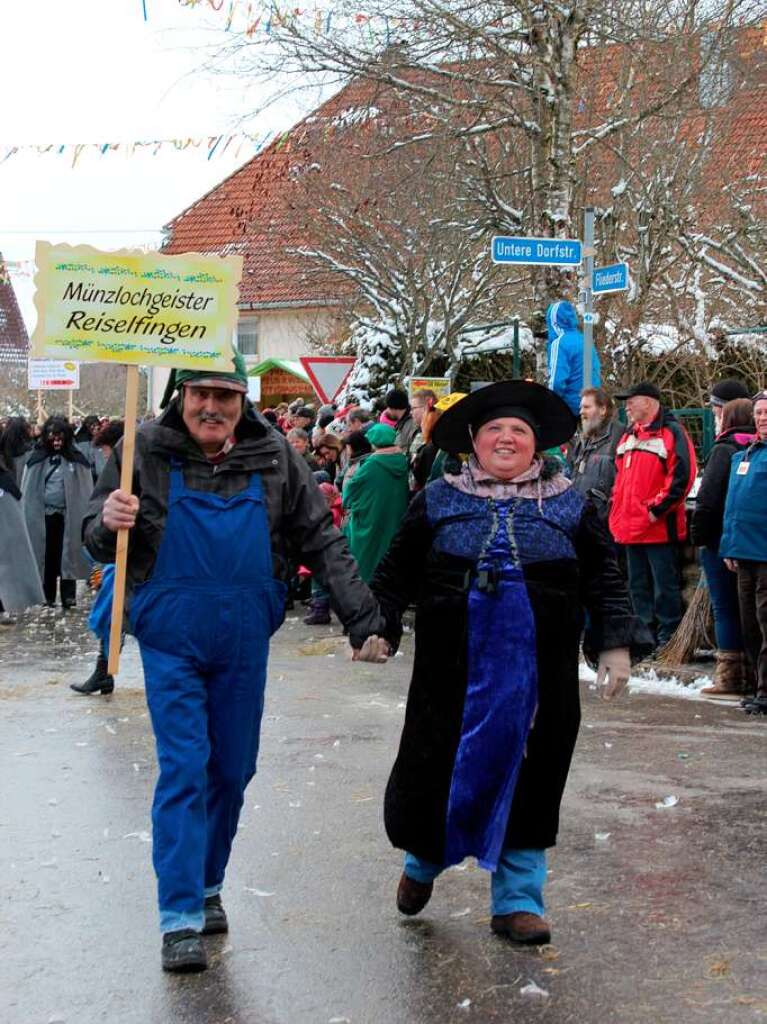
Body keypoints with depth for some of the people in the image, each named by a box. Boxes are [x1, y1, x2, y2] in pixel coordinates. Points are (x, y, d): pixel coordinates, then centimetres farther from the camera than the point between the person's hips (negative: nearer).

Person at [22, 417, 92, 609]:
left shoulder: (76, 459, -2)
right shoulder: (37, 459, 1)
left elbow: (86, 489, -1)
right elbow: (27, 489, 4)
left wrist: (85, 514, -6)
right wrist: (27, 514, -1)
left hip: (69, 514, -1)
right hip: (44, 514, 1)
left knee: (67, 553, 1)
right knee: (47, 554, 8)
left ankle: (68, 595, 7)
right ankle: (47, 595, 16)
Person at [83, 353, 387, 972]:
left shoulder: (274, 457, 1)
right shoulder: (145, 452, -3)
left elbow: (322, 542, 4)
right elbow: (98, 541, 3)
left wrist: (363, 618, 0)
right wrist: (109, 524, -22)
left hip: (245, 641, 3)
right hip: (171, 641, -2)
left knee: (233, 769, 12)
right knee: (184, 769, -7)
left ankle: (208, 885, 32)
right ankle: (180, 917, 0)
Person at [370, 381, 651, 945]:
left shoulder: (571, 506, 7)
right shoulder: (437, 500, 7)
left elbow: (604, 580, 9)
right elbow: (397, 571, 11)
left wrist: (615, 644, 2)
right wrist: (378, 624, 2)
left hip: (538, 675, 1)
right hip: (453, 671, 0)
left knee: (529, 777, 6)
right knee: (435, 766, 5)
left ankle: (518, 899, 20)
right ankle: (423, 862, 35)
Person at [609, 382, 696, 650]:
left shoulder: (672, 432, -7)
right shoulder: (629, 436, 18)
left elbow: (682, 477, -16)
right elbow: (619, 478, 24)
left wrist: (657, 510, -16)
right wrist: (617, 515, 14)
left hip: (659, 528, -8)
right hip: (631, 528, 8)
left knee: (665, 585, -2)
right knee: (638, 587, 13)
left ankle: (668, 636, 4)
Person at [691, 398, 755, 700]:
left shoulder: (723, 451, -10)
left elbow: (708, 499, -15)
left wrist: (698, 535, -7)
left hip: (722, 541, -6)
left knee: (725, 609, -2)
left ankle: (729, 677, -2)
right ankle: (748, 675, 15)